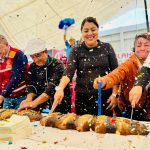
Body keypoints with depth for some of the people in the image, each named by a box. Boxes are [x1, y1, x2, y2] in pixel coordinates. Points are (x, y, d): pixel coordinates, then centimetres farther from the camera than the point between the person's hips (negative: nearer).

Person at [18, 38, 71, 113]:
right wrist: (29, 99, -21)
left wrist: (34, 103, -34)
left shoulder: (57, 65, -14)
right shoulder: (33, 67, 4)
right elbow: (31, 86, 1)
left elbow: (52, 87, -26)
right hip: (41, 108, 4)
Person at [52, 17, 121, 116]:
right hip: (83, 98, 0)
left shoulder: (107, 48, 4)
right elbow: (69, 72, -12)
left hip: (104, 97, 0)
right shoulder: (76, 51, 2)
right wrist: (60, 88, -29)